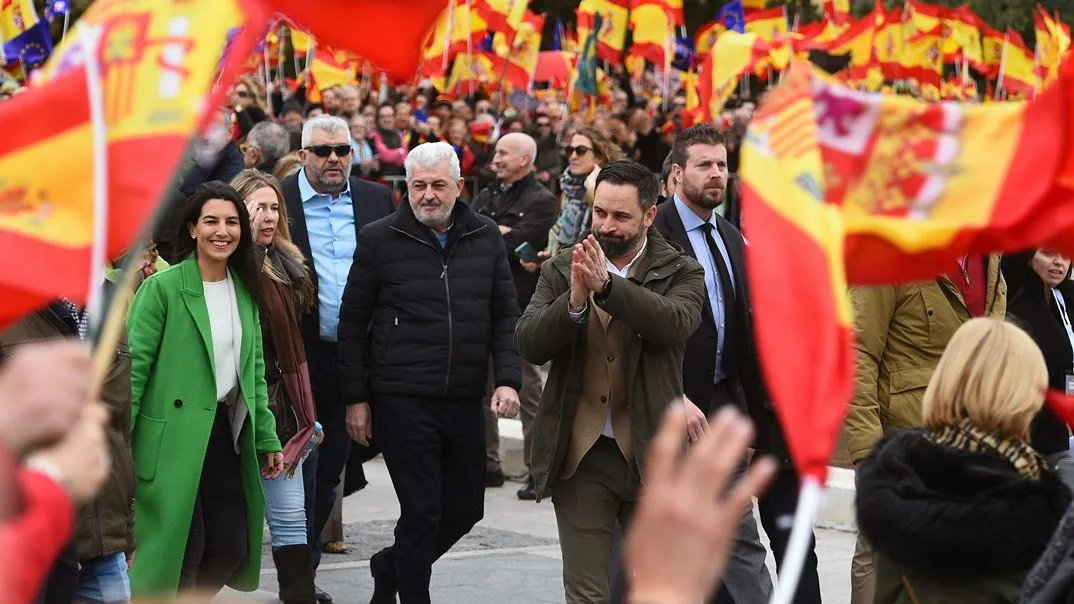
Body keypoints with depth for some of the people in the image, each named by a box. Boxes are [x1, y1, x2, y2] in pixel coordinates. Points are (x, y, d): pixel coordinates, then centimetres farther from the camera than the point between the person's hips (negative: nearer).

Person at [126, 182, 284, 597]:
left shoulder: (245, 290, 12)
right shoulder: (162, 287, -7)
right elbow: (134, 365, -9)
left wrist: (267, 439, 13)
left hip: (225, 434, 6)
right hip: (174, 439, -6)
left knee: (232, 549, 4)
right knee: (180, 551, -7)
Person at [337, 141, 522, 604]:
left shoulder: (486, 237, 7)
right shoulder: (379, 239, -2)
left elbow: (505, 317, 10)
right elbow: (353, 323, 1)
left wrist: (507, 380, -3)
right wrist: (356, 398, -1)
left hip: (466, 401, 4)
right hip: (402, 400, -4)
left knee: (466, 508, 12)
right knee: (422, 512, -5)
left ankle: (390, 567, 35)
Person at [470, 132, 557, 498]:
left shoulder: (540, 201, -6)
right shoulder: (486, 197, 17)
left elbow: (515, 244, -19)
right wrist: (496, 234, -11)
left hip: (518, 306, -7)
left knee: (527, 388, -1)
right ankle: (488, 464, 19)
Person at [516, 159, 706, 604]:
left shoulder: (680, 273, 2)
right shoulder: (561, 271, 7)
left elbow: (675, 324, -20)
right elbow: (529, 344, -5)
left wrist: (607, 285, -31)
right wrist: (574, 300, -23)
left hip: (650, 455, -1)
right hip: (581, 455, 1)